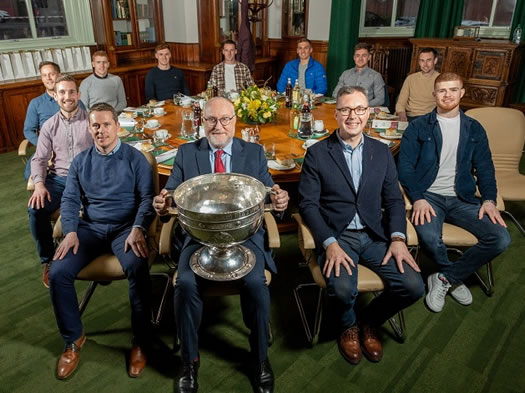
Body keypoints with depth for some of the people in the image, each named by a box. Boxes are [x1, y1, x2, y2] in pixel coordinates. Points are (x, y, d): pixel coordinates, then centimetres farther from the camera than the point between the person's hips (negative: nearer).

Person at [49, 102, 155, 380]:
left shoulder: (135, 158, 2)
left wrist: (137, 229, -20)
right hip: (90, 228, 4)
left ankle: (141, 341, -13)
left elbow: (147, 197, -3)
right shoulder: (80, 161, 12)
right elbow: (70, 200, 9)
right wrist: (70, 232, -9)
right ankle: (73, 338, 5)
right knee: (58, 273, -20)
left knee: (138, 269, -33)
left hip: (125, 227, -3)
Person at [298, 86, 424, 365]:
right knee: (342, 289, -30)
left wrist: (398, 238, -7)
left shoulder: (381, 152, 10)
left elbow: (394, 199, 9)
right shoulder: (317, 153, -2)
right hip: (336, 236, -3)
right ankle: (349, 326, 10)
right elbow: (307, 204, -6)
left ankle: (368, 322, 16)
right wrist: (330, 243, -18)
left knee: (413, 286, -16)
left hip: (375, 235, 4)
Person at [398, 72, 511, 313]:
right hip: (429, 195, -3)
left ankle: (444, 279, -3)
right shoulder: (419, 127, 4)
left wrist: (489, 199, -5)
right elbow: (405, 166, -2)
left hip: (462, 198, 4)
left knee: (501, 238, -19)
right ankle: (454, 278, 1)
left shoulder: (474, 129, 14)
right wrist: (418, 198, -17)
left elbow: (485, 168, 13)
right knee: (429, 236, -34)